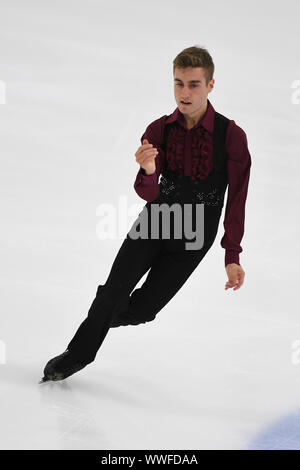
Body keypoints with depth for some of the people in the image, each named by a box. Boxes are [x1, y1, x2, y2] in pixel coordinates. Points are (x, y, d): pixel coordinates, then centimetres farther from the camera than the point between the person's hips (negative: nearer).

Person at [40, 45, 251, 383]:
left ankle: (103, 320, 35)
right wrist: (148, 172, -36)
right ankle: (78, 353, 19)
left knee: (142, 309, 1)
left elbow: (236, 200, -11)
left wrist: (232, 257, -12)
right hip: (155, 220, 2)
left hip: (193, 239, -1)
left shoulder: (231, 136, -17)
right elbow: (149, 194, -12)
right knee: (114, 292, -4)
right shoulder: (158, 130, -9)